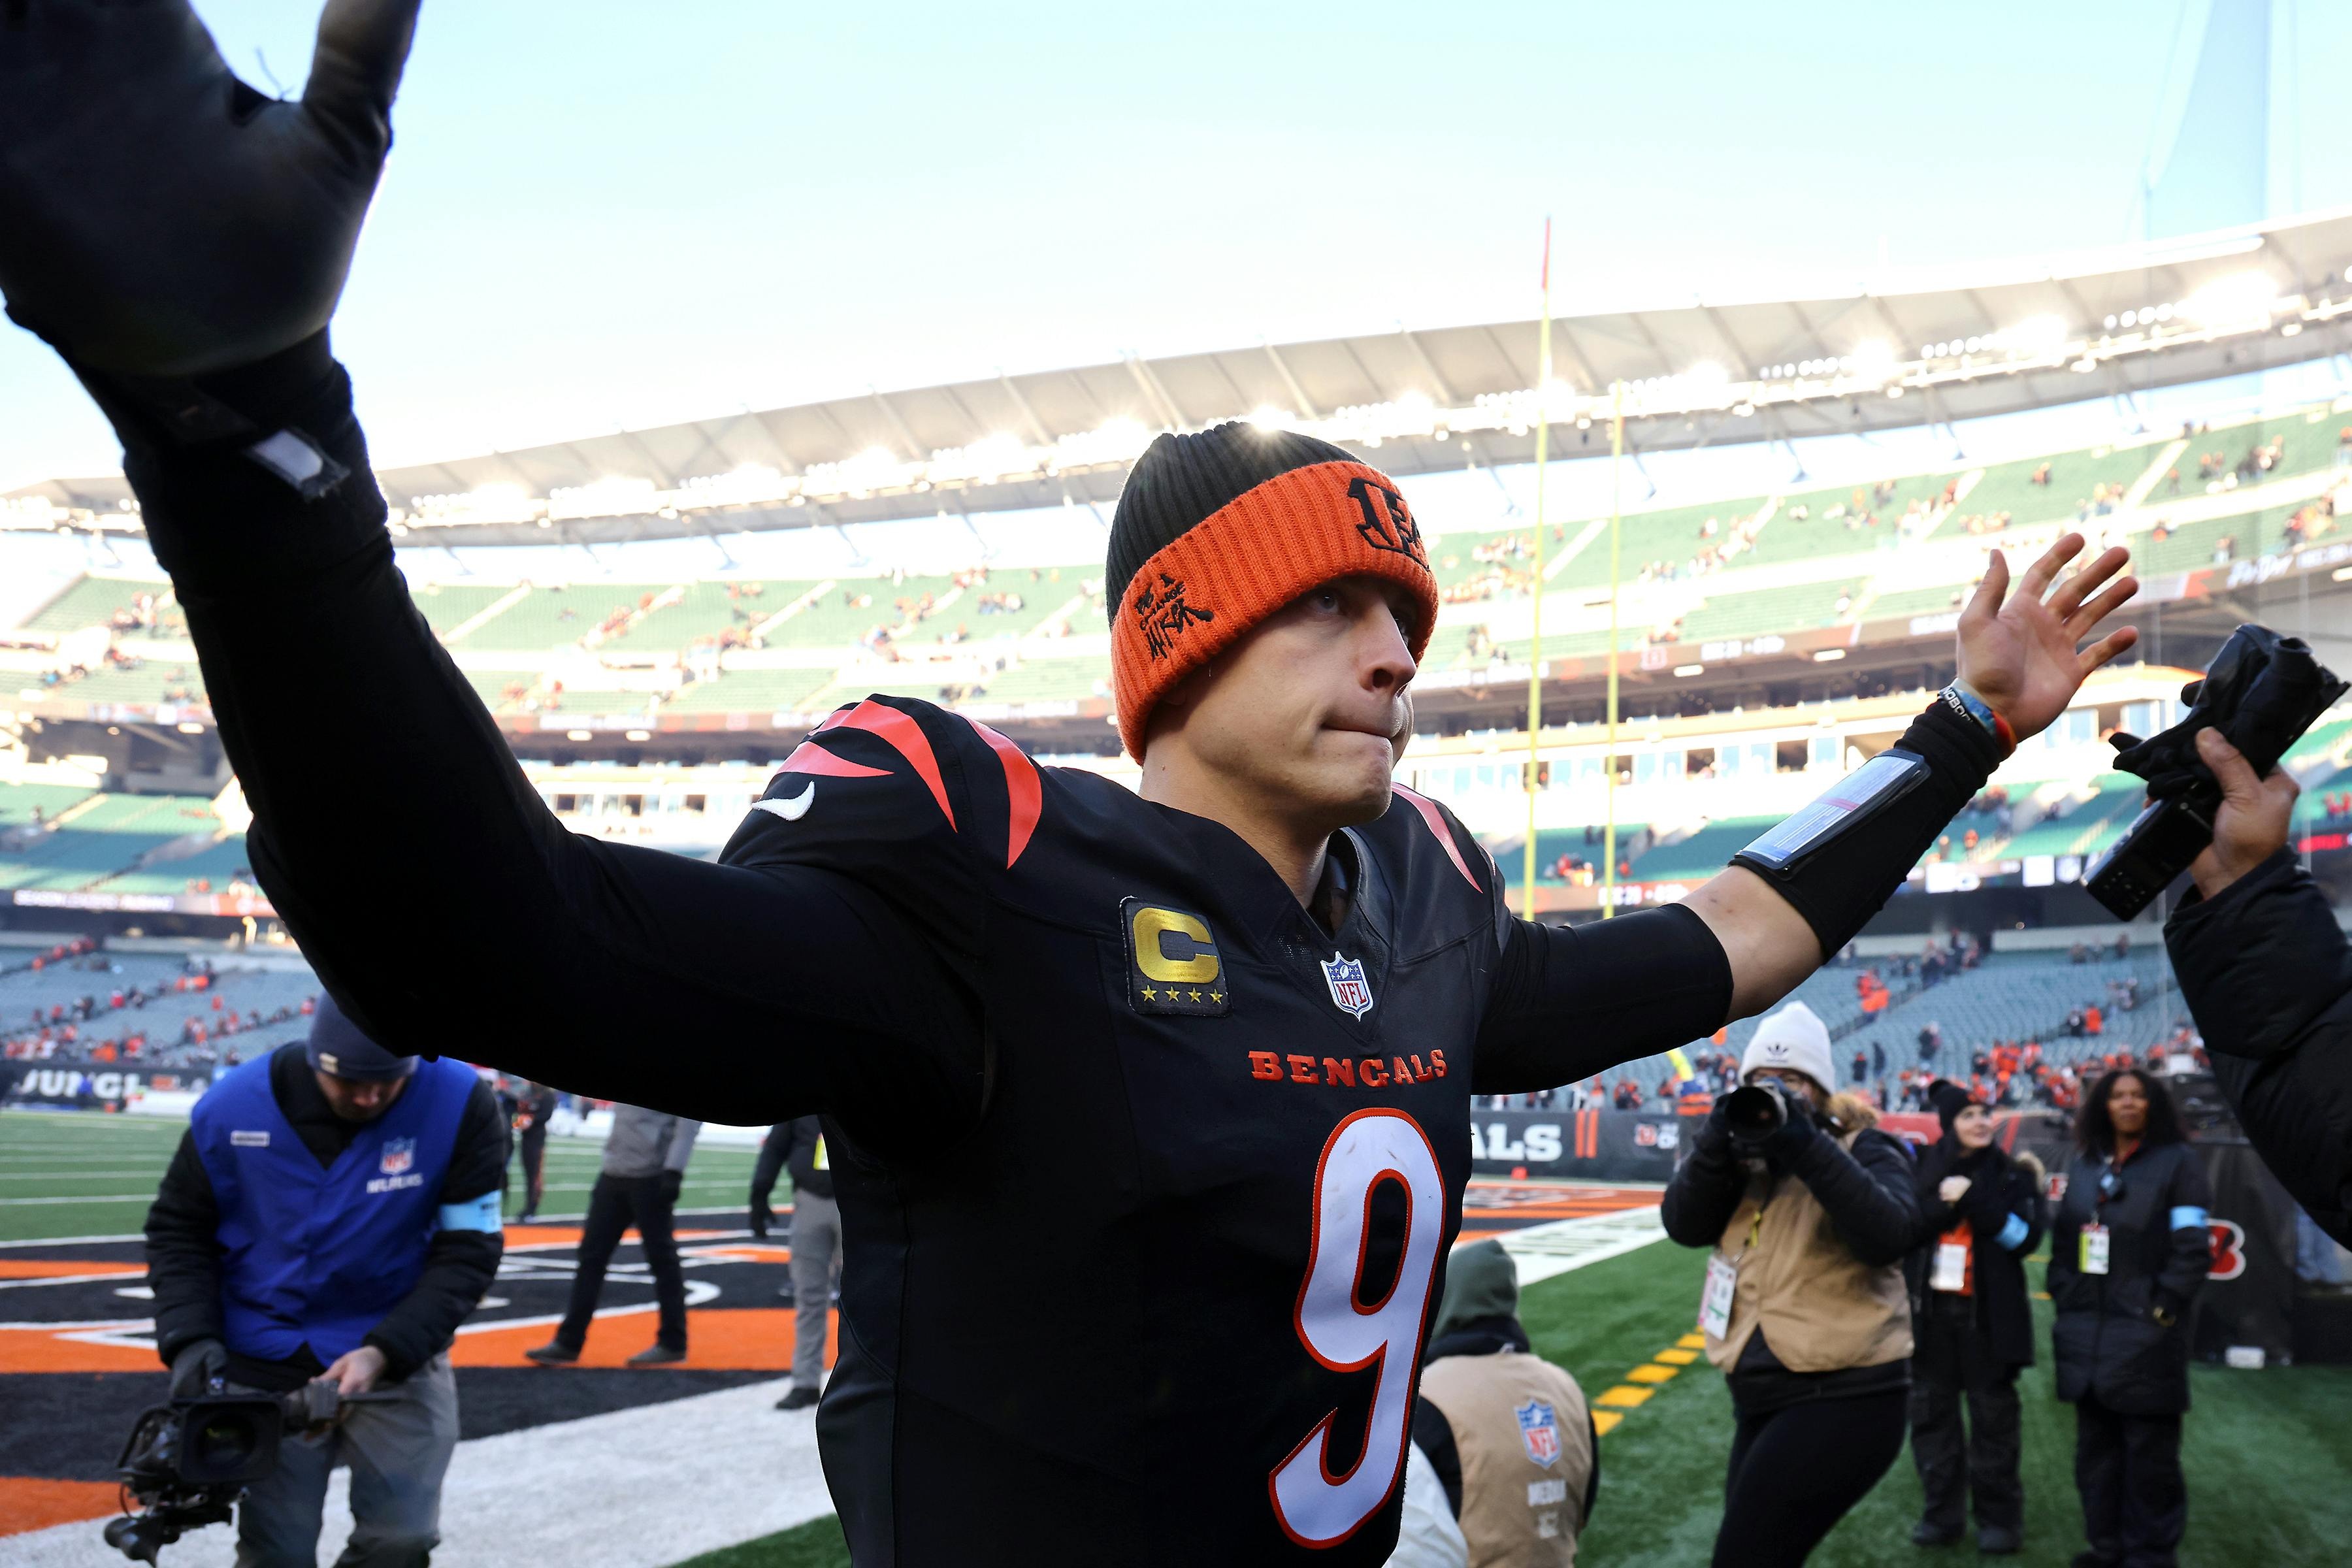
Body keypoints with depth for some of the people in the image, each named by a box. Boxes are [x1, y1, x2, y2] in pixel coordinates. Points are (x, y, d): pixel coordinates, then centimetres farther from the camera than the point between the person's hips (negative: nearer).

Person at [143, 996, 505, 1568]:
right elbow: (178, 1230, 1)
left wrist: (385, 1353, -23)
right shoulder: (234, 1107, -14)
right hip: (264, 1368, 0)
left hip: (402, 1357, 0)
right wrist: (190, 1340, -12)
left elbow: (467, 1251, -12)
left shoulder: (461, 1107, -17)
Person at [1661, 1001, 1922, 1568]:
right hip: (1762, 1399, 7)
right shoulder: (1744, 1154, 10)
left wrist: (1808, 1148, -29)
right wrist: (1716, 1147, -20)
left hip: (1843, 1399, -7)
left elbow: (1888, 1236, -23)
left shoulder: (1862, 1149, -4)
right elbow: (1684, 1225, -3)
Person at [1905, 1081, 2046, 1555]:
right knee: (1931, 1411, 7)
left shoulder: (2011, 1173, 0)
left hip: (1989, 1315, -3)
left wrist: (1971, 1200, -17)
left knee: (1993, 1416, 2)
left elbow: (2024, 1236, -10)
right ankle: (1942, 1512, 17)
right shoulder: (1924, 1170, 6)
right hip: (1930, 1311, 3)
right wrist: (1945, 1205, -17)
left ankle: (1999, 1518, 12)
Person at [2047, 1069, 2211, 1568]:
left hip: (2146, 1334, -5)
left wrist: (2163, 1306, -12)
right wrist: (2064, 1299, 8)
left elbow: (2192, 1246, -6)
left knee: (2150, 1449, -2)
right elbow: (2063, 1240, 18)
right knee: (2096, 1445, 10)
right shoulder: (2082, 1165, 15)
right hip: (2086, 1333, 5)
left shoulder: (2177, 1161, 0)